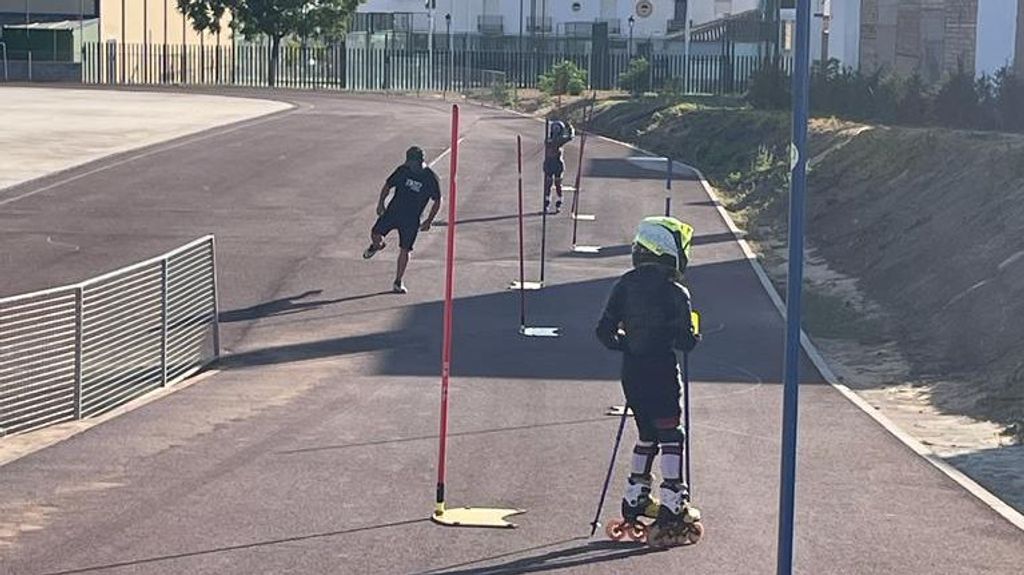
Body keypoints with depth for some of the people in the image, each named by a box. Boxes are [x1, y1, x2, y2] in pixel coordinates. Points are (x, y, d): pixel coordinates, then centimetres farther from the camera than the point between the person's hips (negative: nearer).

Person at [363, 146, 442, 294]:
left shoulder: (430, 178, -10)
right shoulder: (403, 170, -3)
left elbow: (437, 201, 0)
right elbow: (388, 185, 11)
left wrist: (429, 221, -5)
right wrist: (381, 203, 3)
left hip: (412, 220, -2)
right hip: (393, 211, 2)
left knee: (405, 250, -2)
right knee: (375, 235, -10)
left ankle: (398, 282, 10)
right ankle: (377, 246, 30)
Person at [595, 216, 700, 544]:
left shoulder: (625, 285, 5)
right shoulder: (674, 292, -12)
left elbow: (605, 331, 4)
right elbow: (685, 339, -15)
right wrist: (692, 339, 7)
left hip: (631, 371, 6)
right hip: (661, 371, -6)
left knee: (647, 434, 19)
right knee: (671, 436, 0)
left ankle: (635, 499, 21)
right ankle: (672, 505, -3)